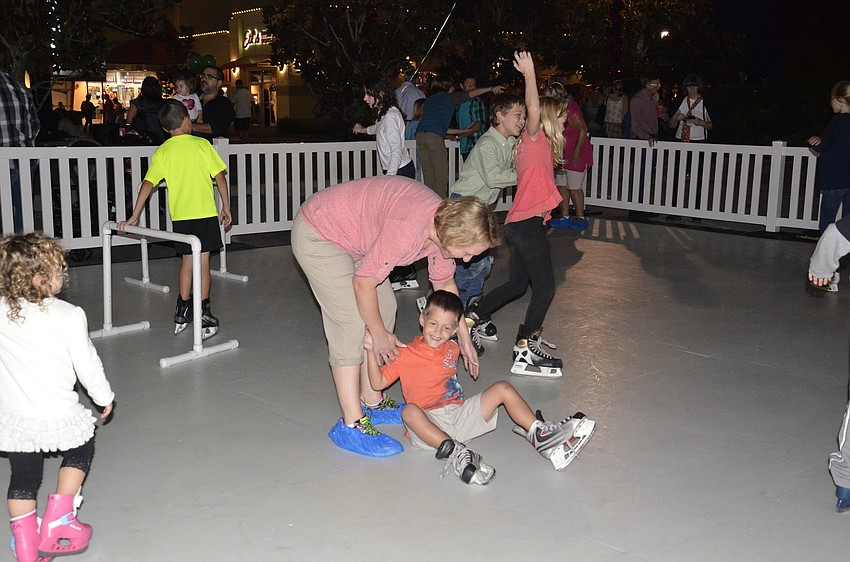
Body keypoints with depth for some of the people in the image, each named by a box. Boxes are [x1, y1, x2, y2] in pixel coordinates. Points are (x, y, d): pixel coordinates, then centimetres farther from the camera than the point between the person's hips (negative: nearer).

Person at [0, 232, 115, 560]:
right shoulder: (68, 317, -19)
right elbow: (86, 364, -10)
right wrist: (104, 396, 5)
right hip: (56, 414, -4)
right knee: (80, 451, 24)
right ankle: (56, 523, 21)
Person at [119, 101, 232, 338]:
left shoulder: (161, 152, 4)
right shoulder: (202, 145, -3)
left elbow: (147, 183, -1)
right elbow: (220, 176, -5)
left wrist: (135, 216, 1)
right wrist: (226, 206, 4)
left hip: (180, 215, 3)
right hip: (205, 212, -3)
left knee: (187, 259, 15)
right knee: (203, 261, 2)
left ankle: (182, 312, 20)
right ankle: (203, 314, 4)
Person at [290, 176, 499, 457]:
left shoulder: (446, 224, -8)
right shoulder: (409, 229, -36)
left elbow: (444, 283, 9)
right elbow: (363, 282, -26)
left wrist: (464, 338, 13)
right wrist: (380, 334, -13)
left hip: (351, 235, 10)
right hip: (317, 234, -9)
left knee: (384, 307, 8)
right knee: (352, 321, -14)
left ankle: (372, 403, 19)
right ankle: (351, 425, -8)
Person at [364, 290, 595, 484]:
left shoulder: (452, 349, 15)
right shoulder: (406, 355, -2)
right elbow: (378, 382, -7)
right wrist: (371, 350, -19)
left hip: (459, 413, 5)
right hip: (429, 424, -5)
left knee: (503, 388, -5)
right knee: (409, 411, -40)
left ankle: (539, 434, -10)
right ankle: (453, 451, -49)